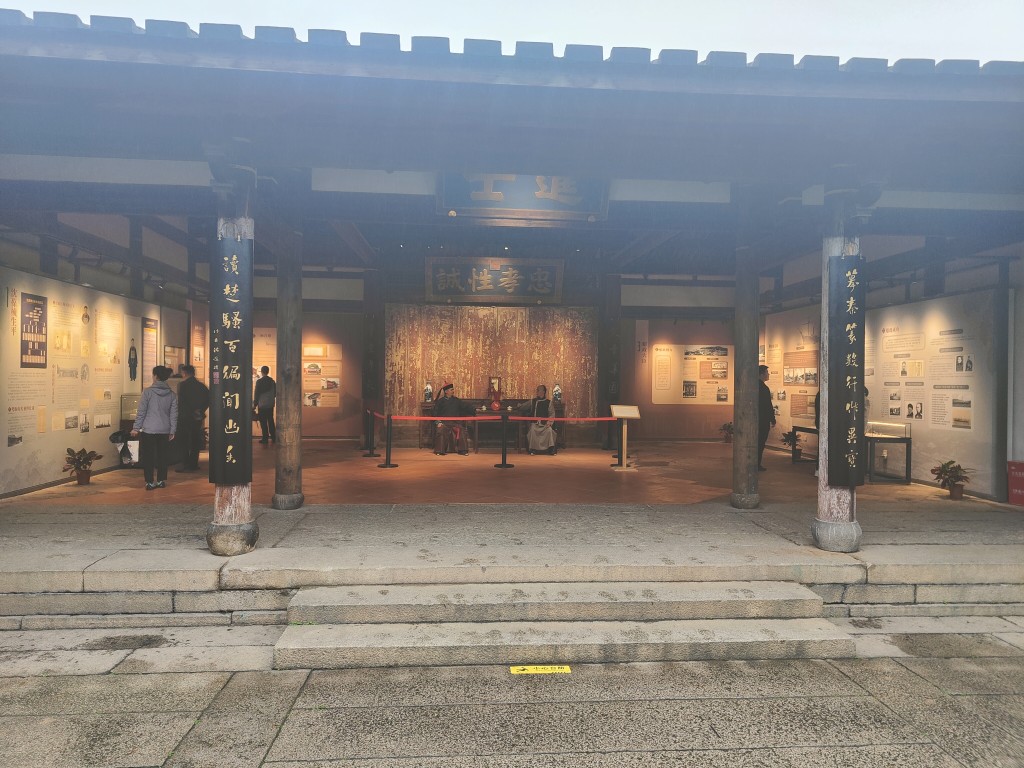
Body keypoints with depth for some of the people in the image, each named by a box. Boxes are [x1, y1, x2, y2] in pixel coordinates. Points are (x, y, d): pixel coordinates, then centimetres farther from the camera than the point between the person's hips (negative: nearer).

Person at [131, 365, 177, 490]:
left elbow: (141, 412, -8)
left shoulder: (148, 392, -8)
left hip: (148, 430, -3)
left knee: (148, 456, 5)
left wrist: (136, 428, 0)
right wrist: (172, 431, 10)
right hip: (165, 431, 3)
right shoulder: (171, 394, 3)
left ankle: (150, 482, 5)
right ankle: (161, 480, 16)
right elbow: (174, 415, 5)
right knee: (162, 456, 12)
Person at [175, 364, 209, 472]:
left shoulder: (183, 385, -9)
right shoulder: (201, 385, 8)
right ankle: (194, 464, 15)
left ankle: (186, 465, -3)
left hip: (185, 418, -6)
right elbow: (208, 399, 7)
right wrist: (201, 410, 7)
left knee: (184, 441, 0)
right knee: (195, 441, 12)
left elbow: (181, 402, -14)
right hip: (197, 418, 6)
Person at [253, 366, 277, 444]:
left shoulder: (259, 381, -11)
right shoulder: (272, 381, 3)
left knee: (263, 422, 0)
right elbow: (275, 393, 10)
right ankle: (273, 437, 14)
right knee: (271, 421, 12)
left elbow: (256, 394, -9)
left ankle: (265, 438, 1)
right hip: (270, 404, 5)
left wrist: (255, 404, -3)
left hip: (262, 405, -5)